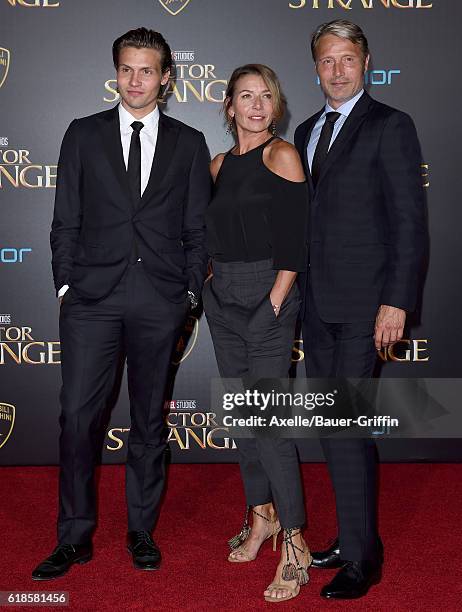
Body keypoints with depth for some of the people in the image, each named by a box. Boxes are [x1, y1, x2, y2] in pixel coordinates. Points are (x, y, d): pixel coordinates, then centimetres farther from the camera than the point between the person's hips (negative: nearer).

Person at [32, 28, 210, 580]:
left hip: (160, 301, 1)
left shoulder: (189, 144, 9)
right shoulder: (83, 135, 9)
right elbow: (66, 220, 7)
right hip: (92, 296, 0)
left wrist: (189, 291, 1)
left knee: (149, 419, 9)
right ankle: (75, 538, 13)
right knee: (77, 416, -3)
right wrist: (65, 285, 0)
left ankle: (142, 531, 23)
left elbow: (196, 227, 9)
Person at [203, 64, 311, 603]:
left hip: (267, 295, -7)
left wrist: (273, 306, -17)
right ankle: (261, 516, 26)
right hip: (223, 297, 7)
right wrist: (212, 285, 7)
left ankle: (293, 542, -1)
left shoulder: (282, 155, -6)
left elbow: (294, 241, -12)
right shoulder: (220, 165, 13)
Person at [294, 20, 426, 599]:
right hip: (317, 300, 7)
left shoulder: (390, 126, -3)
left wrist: (397, 301, -16)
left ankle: (359, 557, 5)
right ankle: (357, 538, 24)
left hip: (363, 300, -7)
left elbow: (410, 219, -9)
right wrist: (298, 289, 12)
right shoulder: (306, 131, 17)